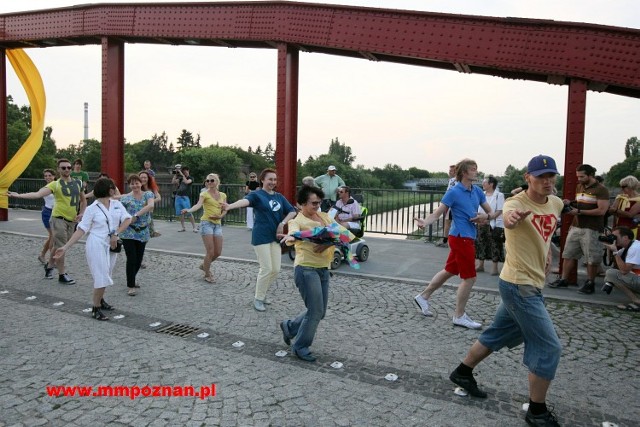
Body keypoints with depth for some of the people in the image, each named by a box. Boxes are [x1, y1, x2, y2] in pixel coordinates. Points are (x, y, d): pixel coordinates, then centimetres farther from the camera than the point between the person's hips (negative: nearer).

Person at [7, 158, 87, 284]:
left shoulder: (78, 183, 9)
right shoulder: (55, 184, -6)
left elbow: (83, 200, 21)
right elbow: (37, 194, -18)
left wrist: (81, 214, 7)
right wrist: (19, 195, -30)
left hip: (72, 220, 5)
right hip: (59, 218, -5)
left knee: (58, 246, 17)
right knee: (60, 247, -4)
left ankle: (49, 265, 39)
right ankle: (62, 275, 6)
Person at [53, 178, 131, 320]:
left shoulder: (117, 204, 4)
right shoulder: (92, 208, -8)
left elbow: (127, 220, -3)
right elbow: (81, 230, -9)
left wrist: (116, 234, -16)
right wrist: (65, 247, -14)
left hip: (111, 245, 5)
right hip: (97, 245, -5)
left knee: (104, 276, 16)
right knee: (102, 278, -8)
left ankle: (100, 300, 38)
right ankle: (96, 309, 7)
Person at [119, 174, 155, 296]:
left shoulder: (148, 194, 2)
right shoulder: (125, 198, 2)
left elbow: (151, 205, -18)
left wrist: (136, 215, -22)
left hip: (143, 232, 2)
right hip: (128, 232, -2)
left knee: (139, 259, 10)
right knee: (132, 259, -7)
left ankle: (132, 280, 34)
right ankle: (130, 286, 6)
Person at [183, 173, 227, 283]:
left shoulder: (223, 195, 12)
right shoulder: (204, 194, -3)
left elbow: (225, 210, 12)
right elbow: (198, 205, -21)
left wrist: (220, 216, -9)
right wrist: (188, 210, -40)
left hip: (218, 224, 5)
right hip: (206, 223, -5)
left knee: (218, 252, 6)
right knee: (210, 252, -8)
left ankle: (204, 265, 35)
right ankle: (207, 275, 12)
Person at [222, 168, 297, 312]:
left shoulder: (279, 197, 11)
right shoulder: (257, 194, -7)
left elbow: (292, 211, 12)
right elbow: (245, 200, -27)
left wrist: (282, 223, -5)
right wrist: (230, 206, -47)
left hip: (275, 237, 6)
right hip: (261, 237, -6)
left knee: (276, 269, 7)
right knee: (266, 269, -7)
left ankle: (262, 293, 28)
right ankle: (258, 299, 10)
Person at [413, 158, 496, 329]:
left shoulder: (477, 191, 8)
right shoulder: (454, 192, -12)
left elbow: (492, 213, 13)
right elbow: (437, 214, -13)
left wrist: (485, 216, -10)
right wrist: (424, 222, -33)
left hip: (466, 238, 8)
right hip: (461, 238, -8)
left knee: (449, 271, 17)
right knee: (469, 277, -3)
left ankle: (423, 296, 31)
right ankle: (459, 317, 10)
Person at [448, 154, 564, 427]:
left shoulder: (556, 203, 5)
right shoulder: (516, 202, -20)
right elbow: (509, 218, -46)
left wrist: (545, 251, 14)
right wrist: (512, 218, -68)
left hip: (529, 285, 8)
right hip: (520, 286, -8)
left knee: (498, 334, 20)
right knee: (549, 347, -3)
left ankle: (463, 373, 39)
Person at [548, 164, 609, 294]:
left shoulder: (601, 190, -9)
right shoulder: (579, 187, 14)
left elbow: (602, 210, -17)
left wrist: (579, 212, -18)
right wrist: (570, 204, 5)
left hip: (591, 229, -7)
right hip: (575, 226, 7)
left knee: (592, 258, 2)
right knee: (568, 254, 8)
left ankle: (590, 283, 13)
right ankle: (564, 279, 16)